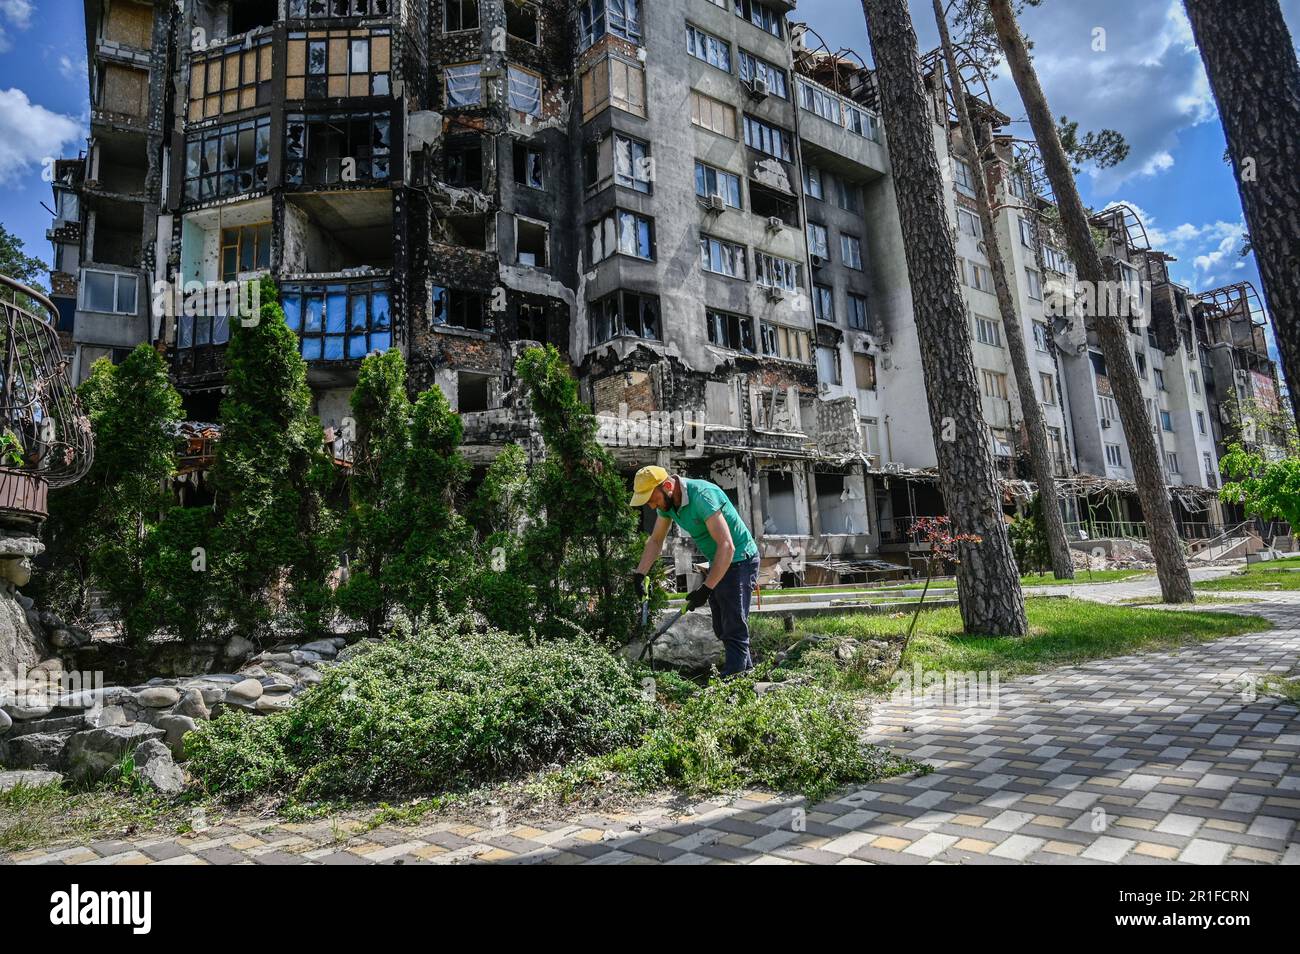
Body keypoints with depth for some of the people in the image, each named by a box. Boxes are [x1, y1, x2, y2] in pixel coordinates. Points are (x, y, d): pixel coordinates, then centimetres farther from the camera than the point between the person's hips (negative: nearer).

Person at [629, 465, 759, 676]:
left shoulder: (702, 495, -31)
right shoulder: (667, 502, -3)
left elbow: (727, 546, -34)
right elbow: (655, 541, 8)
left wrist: (706, 589, -34)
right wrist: (639, 574, -4)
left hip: (739, 559, -9)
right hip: (717, 562, 9)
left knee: (734, 628, -10)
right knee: (722, 629, 15)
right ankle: (748, 670, 28)